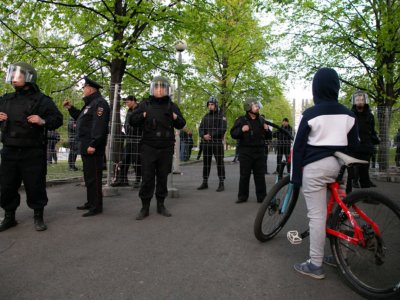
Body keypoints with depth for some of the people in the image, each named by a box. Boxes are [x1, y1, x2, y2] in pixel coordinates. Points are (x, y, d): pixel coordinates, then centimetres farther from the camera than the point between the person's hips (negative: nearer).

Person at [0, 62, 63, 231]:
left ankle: (38, 217, 17)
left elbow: (58, 119, -3)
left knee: (35, 186, 2)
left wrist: (44, 122, -20)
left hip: (33, 152, -5)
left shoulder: (42, 100, -2)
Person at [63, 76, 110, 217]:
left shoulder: (99, 103, -12)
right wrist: (71, 108, 24)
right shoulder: (91, 103, 22)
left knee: (93, 177, -8)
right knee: (88, 176, 16)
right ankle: (90, 202, 26)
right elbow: (81, 118, 32)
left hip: (93, 147, -11)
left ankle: (96, 206, -2)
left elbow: (99, 126, -23)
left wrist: (93, 144, -27)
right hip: (86, 145, 11)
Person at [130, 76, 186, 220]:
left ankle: (161, 205, 21)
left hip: (166, 148, 1)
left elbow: (181, 124, 13)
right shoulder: (145, 104, 4)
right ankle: (145, 207, 10)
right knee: (147, 178, 0)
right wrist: (143, 116, -11)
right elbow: (132, 121, 6)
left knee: (162, 177, 9)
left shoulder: (172, 106, 7)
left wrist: (176, 118, -7)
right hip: (148, 147, -1)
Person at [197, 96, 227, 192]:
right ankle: (205, 183, 15)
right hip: (206, 144, 5)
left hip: (217, 143, -5)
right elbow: (200, 129, 7)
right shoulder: (206, 117, 15)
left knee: (220, 163, -2)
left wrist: (211, 135, -17)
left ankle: (221, 184, 3)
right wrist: (204, 136, -14)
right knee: (206, 163, 7)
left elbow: (223, 129, -13)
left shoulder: (221, 116, -1)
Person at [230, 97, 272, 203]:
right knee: (244, 176, 3)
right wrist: (241, 130, -21)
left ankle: (262, 197, 14)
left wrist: (267, 130, -5)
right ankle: (242, 196, 14)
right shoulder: (241, 120, -1)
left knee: (260, 176, 6)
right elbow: (233, 134, -3)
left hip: (259, 153, 3)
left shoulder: (261, 120, 10)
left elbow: (268, 136, 17)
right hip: (246, 153, -3)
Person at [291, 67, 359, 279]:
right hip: (337, 165, 6)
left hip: (314, 166, -5)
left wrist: (295, 175, -2)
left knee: (317, 215, -3)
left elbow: (299, 146, -8)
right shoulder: (348, 114, 7)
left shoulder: (311, 114, -7)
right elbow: (353, 145, 11)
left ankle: (315, 265, 5)